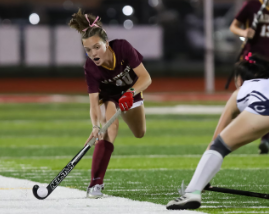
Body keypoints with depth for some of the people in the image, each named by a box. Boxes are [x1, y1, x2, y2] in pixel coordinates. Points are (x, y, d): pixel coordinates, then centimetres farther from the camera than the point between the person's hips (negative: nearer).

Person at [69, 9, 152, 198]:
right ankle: (96, 183, -30)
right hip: (107, 96, -3)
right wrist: (96, 126, -54)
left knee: (140, 134, 22)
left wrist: (130, 93, -49)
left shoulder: (123, 48, -35)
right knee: (110, 128, -30)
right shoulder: (90, 68, -34)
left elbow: (145, 78, -31)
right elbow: (94, 102, -36)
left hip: (131, 92, 3)